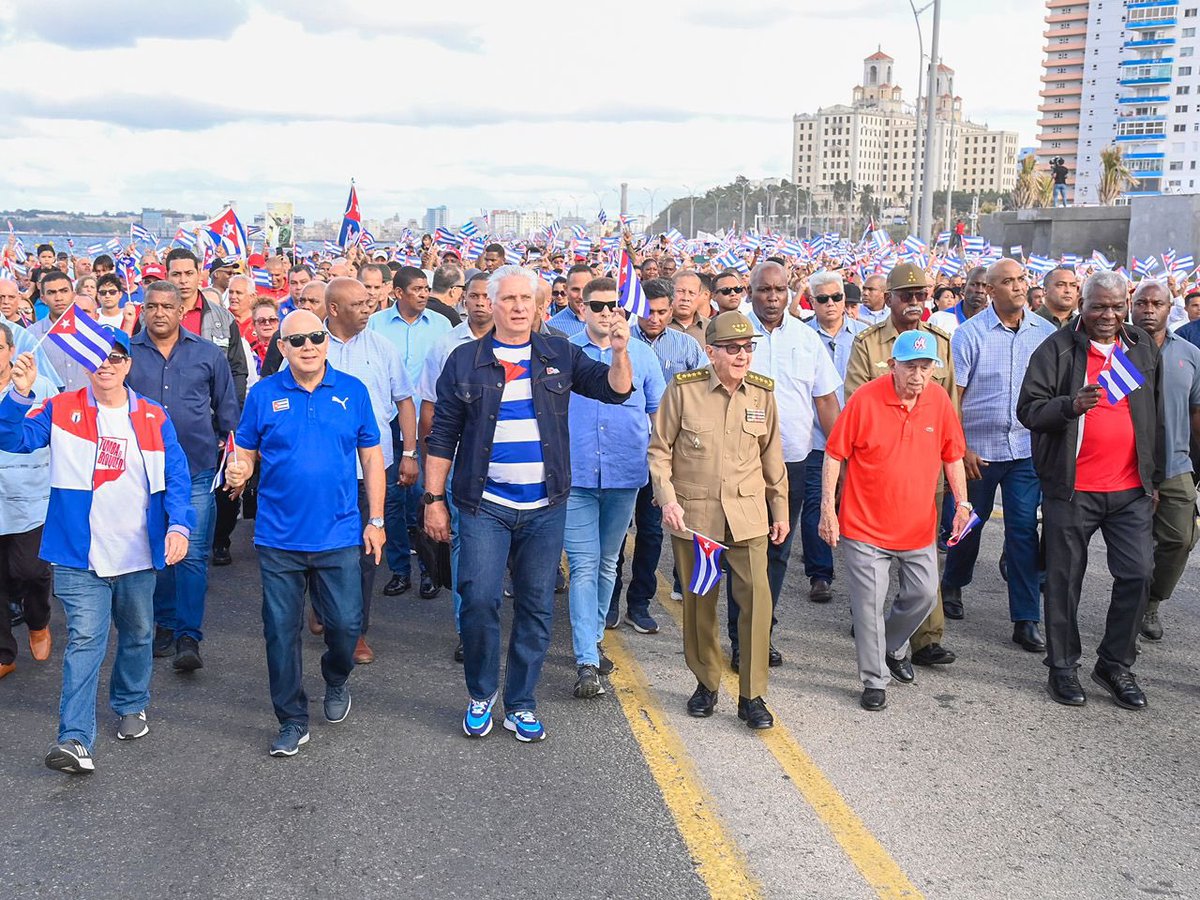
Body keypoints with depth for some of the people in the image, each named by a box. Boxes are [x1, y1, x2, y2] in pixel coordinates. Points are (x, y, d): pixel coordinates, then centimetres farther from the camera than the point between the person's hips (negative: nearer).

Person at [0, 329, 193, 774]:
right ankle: (75, 739, -10)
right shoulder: (60, 411, -1)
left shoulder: (153, 417, 3)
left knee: (137, 634, 19)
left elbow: (176, 476, 0)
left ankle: (131, 705, 41)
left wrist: (179, 524, -15)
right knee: (84, 640, -10)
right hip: (80, 554, -3)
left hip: (139, 553, 3)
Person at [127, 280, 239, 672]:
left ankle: (188, 637, 0)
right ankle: (164, 625, 26)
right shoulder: (126, 353, 4)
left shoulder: (208, 354, 5)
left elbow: (227, 408, 11)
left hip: (197, 469, -1)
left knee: (192, 555, -5)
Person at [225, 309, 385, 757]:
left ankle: (336, 680, 36)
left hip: (340, 536, 0)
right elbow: (245, 453, 6)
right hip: (279, 538, 0)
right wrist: (238, 472, -18)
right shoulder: (264, 394, 1)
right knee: (281, 632, 6)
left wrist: (375, 520, 2)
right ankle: (293, 721, 22)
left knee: (346, 624, 3)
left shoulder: (353, 391, 2)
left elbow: (371, 457, 5)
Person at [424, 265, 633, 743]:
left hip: (545, 507, 2)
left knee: (536, 606, 7)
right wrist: (434, 498, -1)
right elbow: (443, 435, 3)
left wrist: (619, 351, -20)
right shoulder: (466, 360, 2)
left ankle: (521, 704, 22)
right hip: (484, 506, -2)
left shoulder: (559, 355, 6)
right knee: (479, 601, -8)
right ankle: (480, 694, 17)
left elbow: (615, 389, -1)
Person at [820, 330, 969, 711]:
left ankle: (893, 646, 41)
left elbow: (952, 455, 9)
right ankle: (875, 680, 16)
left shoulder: (939, 400, -3)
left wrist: (962, 503, 2)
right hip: (865, 525, -4)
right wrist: (828, 508, -10)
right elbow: (835, 455, -8)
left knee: (924, 594, 13)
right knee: (869, 604, 0)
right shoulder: (864, 399, -14)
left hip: (919, 525, 4)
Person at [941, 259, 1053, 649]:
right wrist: (960, 448, -11)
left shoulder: (1045, 332, 3)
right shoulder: (970, 333, -6)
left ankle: (1026, 620, 6)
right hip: (978, 449, -1)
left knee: (1024, 529, 0)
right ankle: (952, 586, 40)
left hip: (1028, 449, 2)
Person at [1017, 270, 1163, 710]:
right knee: (1065, 579, 5)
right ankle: (1062, 667, 18)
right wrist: (1072, 404, -27)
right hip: (1072, 488, -4)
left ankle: (1116, 665, 19)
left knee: (1138, 574, 2)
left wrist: (1154, 475, 18)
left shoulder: (1143, 347, 11)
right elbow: (1028, 409, -8)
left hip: (1131, 489, 4)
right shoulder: (1058, 349, -4)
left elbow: (1155, 416, 19)